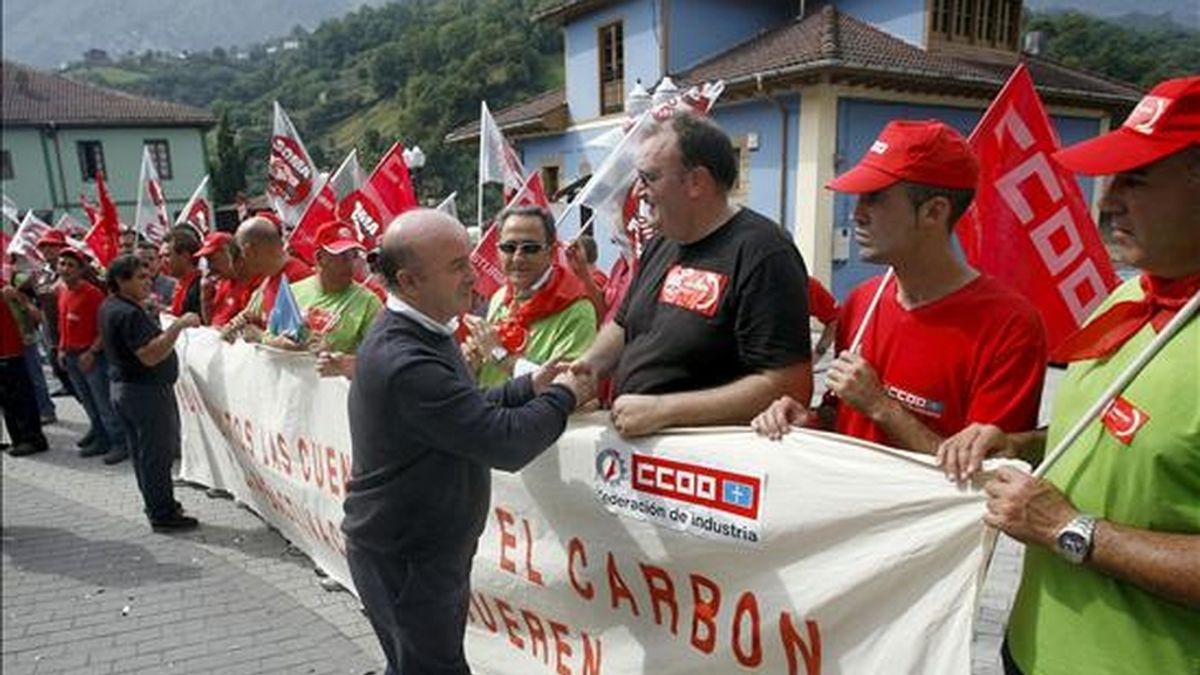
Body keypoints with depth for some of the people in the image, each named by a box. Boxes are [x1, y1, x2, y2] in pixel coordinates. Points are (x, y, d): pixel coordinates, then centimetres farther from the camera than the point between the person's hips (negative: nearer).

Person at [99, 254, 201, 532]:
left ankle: (157, 504, 31)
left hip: (125, 388, 11)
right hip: (147, 391, -11)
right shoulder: (129, 314, -23)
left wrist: (144, 306, 13)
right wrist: (178, 326, -32)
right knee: (158, 454, -2)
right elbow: (151, 355, -30)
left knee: (143, 452, 18)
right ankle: (164, 515, 6)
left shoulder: (110, 307, 9)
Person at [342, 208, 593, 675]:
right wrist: (562, 397, -13)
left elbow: (471, 411, 11)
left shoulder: (412, 332, 3)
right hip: (403, 561, -9)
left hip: (430, 548, 9)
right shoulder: (405, 362, -30)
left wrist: (530, 386, -2)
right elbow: (506, 443, -29)